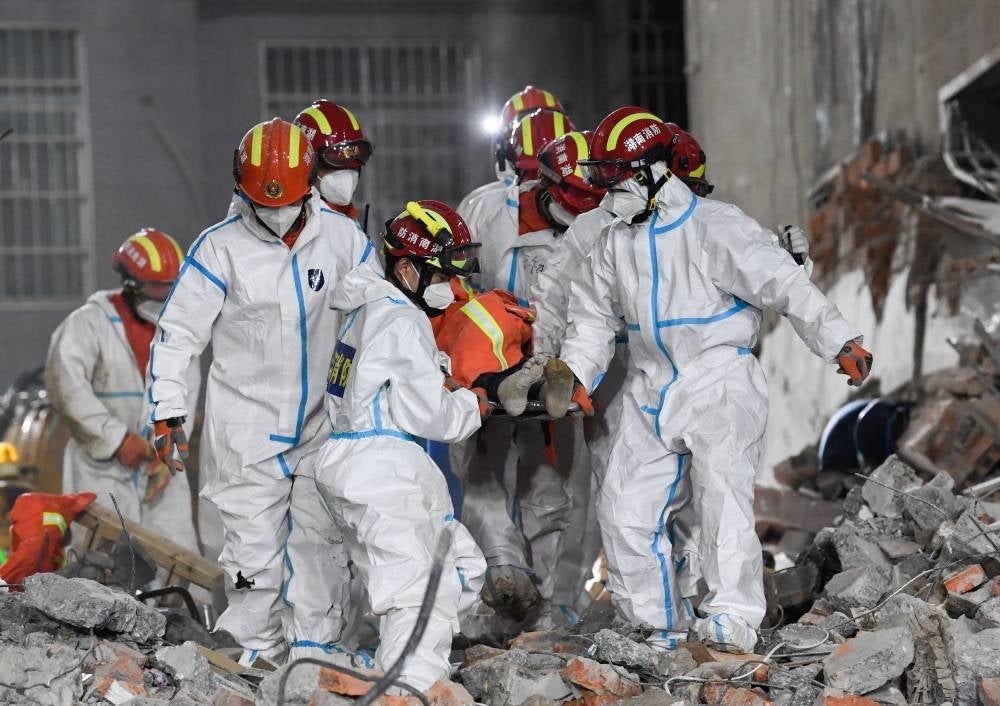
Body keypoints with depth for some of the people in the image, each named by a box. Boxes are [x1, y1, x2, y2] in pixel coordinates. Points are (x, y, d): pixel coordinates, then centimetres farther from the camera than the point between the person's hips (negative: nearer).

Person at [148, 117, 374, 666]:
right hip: (247, 429, -3)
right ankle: (254, 656, 6)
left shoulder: (342, 238, 0)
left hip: (321, 424, 3)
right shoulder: (221, 248, -8)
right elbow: (177, 332, -4)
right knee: (256, 549, -5)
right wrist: (167, 410, -10)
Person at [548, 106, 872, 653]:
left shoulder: (713, 227, -12)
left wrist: (840, 342, -23)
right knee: (625, 510, 3)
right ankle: (659, 626, 13)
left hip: (719, 385, -6)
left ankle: (732, 620, -13)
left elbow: (784, 284, -16)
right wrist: (576, 373, 7)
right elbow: (594, 315, 20)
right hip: (650, 393, 7)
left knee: (722, 496, -16)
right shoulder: (615, 243, 9)